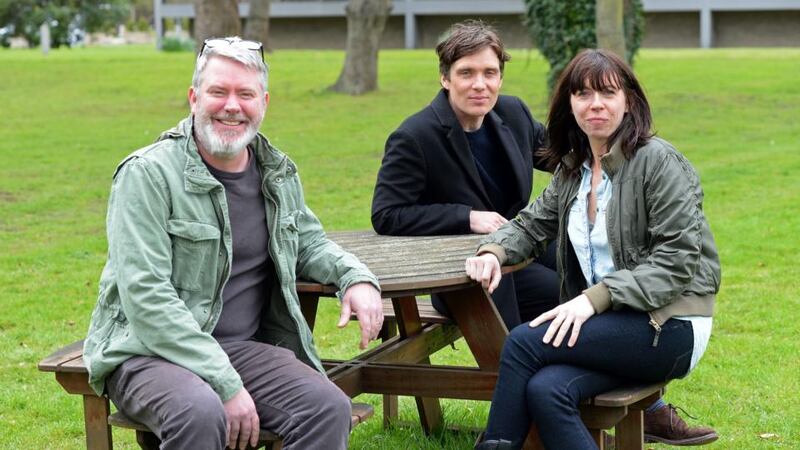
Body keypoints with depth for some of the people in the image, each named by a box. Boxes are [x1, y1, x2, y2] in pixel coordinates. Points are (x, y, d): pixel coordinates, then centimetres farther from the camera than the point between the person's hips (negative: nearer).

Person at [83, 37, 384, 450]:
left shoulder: (279, 174, 10)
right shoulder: (148, 174, -11)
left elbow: (308, 242, 28)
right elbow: (146, 296, -18)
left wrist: (355, 276, 3)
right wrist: (225, 384, -24)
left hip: (243, 346, 5)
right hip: (148, 351, -5)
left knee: (328, 407, -22)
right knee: (200, 412, -37)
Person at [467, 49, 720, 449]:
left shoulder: (658, 161, -9)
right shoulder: (573, 169, 14)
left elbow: (678, 260, -15)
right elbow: (531, 225, 19)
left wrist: (595, 298, -24)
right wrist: (494, 252, -6)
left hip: (670, 326, -6)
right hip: (613, 325, 6)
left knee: (523, 342, -23)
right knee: (544, 391, -26)